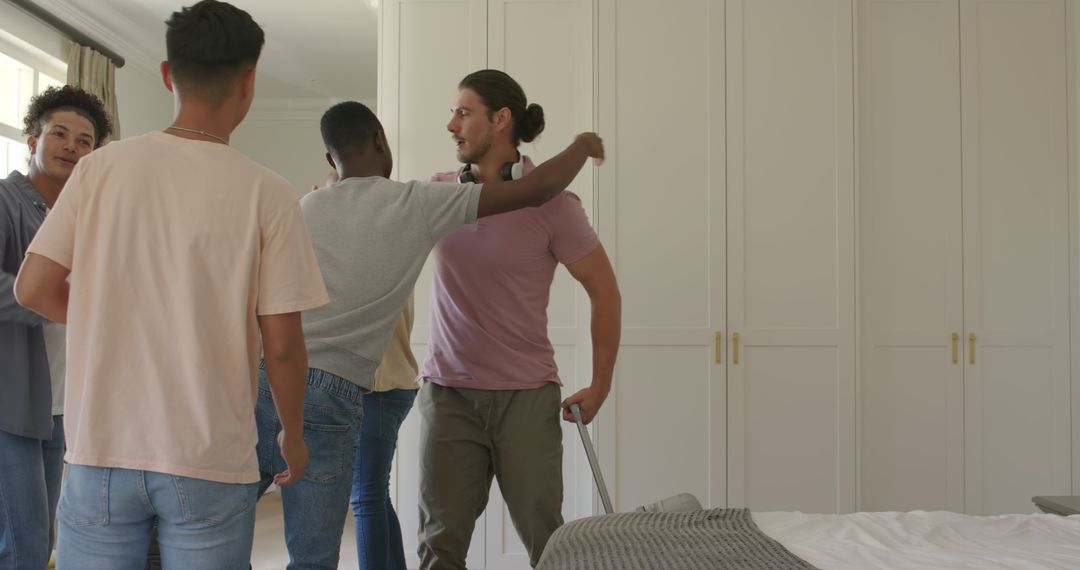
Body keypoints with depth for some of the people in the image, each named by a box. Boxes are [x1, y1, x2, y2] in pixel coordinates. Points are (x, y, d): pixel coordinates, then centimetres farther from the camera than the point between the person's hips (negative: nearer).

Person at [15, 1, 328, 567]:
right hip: (211, 460, -2)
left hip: (101, 447, 2)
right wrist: (293, 434, 8)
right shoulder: (266, 192, -9)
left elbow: (34, 289, 0)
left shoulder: (100, 167, -3)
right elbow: (281, 344, -8)